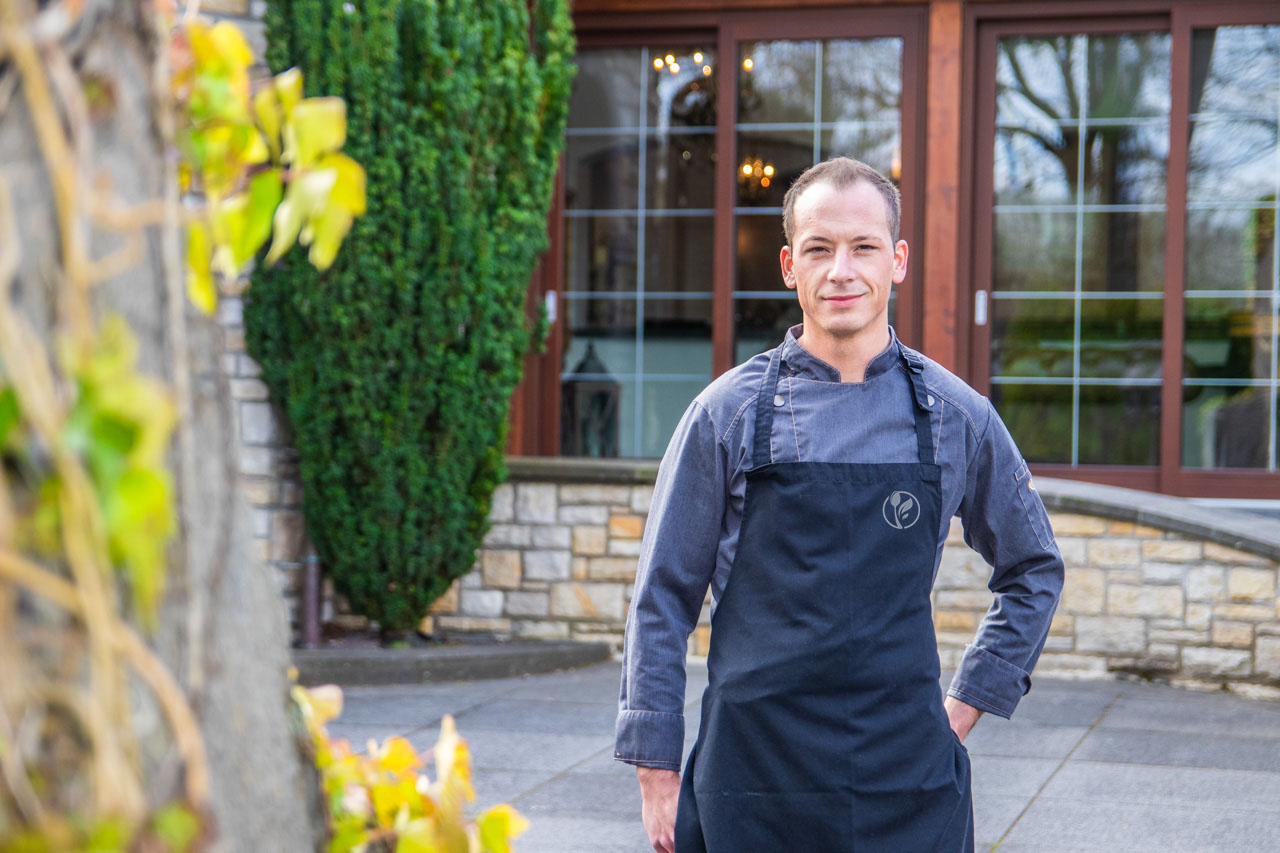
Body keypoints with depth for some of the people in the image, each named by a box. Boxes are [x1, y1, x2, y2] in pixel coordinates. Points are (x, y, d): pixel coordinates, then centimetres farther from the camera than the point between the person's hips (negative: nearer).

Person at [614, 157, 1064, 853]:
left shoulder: (958, 418, 3)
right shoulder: (727, 414, -1)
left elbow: (1033, 571, 18)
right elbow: (662, 598, 3)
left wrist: (966, 704, 9)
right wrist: (657, 772, 0)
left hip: (909, 785, 1)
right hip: (754, 782, -1)